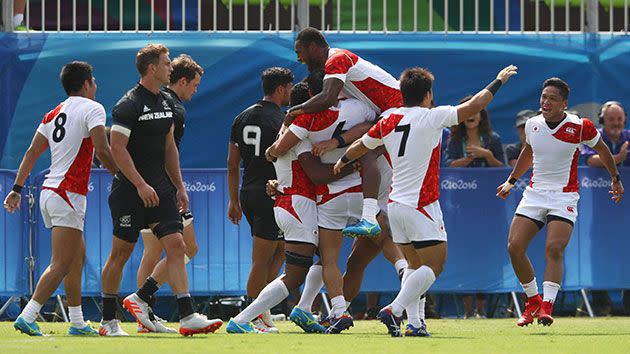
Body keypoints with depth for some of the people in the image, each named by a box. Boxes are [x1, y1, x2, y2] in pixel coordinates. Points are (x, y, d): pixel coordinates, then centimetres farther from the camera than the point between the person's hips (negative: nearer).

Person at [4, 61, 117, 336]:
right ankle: (27, 317, -20)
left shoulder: (54, 114, 16)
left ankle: (77, 323, 19)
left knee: (78, 257, 17)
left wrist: (17, 188, 15)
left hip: (49, 191, 9)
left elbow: (32, 152, 14)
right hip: (69, 195, -9)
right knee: (60, 265, -10)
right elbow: (102, 151, -17)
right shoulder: (92, 108, -6)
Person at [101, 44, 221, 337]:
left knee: (176, 246, -7)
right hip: (130, 190, -7)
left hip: (160, 189, 7)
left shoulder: (166, 103, 13)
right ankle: (108, 320, 13)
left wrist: (179, 187, 17)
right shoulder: (128, 105, -12)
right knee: (121, 251, 2)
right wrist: (141, 185, -22)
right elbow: (118, 148, -17)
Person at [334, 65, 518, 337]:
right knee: (434, 265, -5)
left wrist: (342, 162, 43)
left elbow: (359, 146, 22)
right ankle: (394, 310, -19)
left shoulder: (388, 122, 6)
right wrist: (499, 81, 10)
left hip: (396, 204, 7)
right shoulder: (432, 117, -11)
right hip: (421, 207, -7)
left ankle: (414, 323, 2)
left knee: (415, 265, 14)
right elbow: (475, 105, -5)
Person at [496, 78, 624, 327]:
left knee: (554, 249, -22)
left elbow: (601, 149, 10)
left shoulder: (580, 127, -10)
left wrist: (616, 179, 20)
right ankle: (533, 300, 9)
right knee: (514, 247, -8)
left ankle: (547, 305, -25)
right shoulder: (532, 124, 1)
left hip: (564, 197, -4)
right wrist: (511, 180, 31)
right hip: (534, 193, 4)